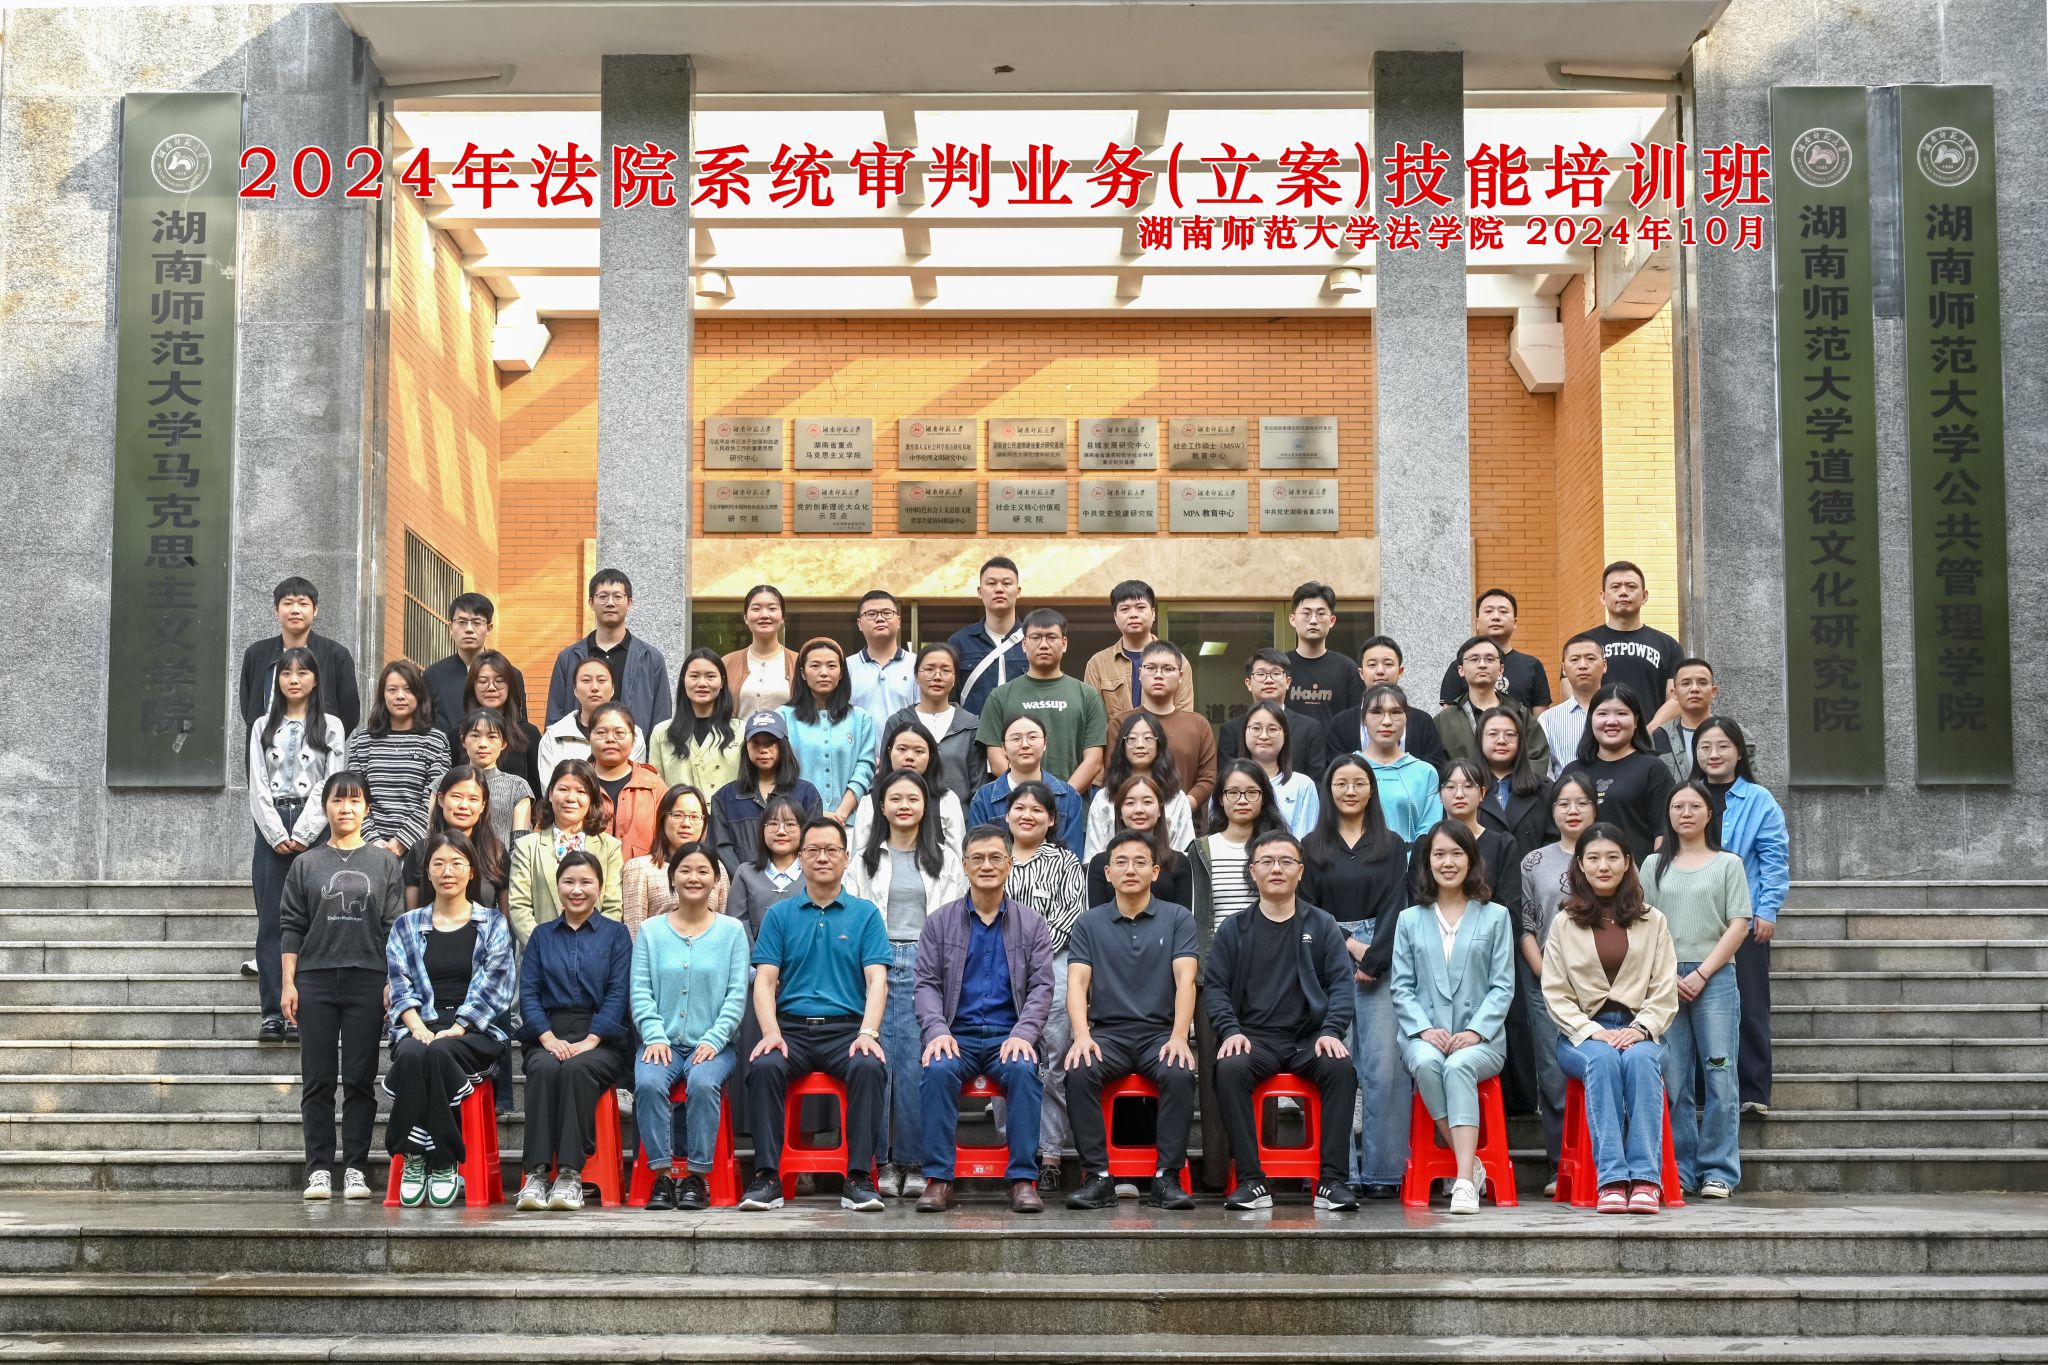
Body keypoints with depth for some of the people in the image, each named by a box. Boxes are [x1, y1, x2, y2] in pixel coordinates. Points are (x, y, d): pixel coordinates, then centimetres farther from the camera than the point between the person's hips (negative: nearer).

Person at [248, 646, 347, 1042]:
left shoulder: (330, 727, 6)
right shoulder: (263, 727, 13)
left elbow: (331, 785, -2)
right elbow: (258, 786, 5)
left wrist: (301, 835, -10)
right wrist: (278, 835, -7)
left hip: (314, 829, -2)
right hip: (271, 829, 2)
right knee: (271, 923, -1)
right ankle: (272, 1014, 0)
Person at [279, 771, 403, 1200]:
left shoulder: (384, 863, 9)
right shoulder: (306, 864, 9)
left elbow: (394, 928, 6)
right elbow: (291, 927, 8)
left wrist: (393, 984, 0)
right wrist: (287, 983, 1)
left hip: (367, 980, 0)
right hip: (315, 979, 1)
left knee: (360, 1080, 0)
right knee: (317, 1081, 1)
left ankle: (356, 1169, 4)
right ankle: (319, 1169, 4)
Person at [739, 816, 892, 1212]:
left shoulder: (866, 914, 11)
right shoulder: (779, 915, 13)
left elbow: (877, 980, 1)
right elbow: (765, 981, 5)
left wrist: (867, 1033, -17)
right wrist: (771, 1032, -13)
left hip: (847, 1028, -1)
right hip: (791, 1027, 1)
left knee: (869, 1067, -33)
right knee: (764, 1067, -31)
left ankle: (859, 1179, -28)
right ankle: (766, 1177, -27)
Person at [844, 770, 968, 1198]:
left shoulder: (946, 859, 13)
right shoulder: (866, 858, 15)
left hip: (928, 965, -1)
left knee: (917, 1062, -7)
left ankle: (915, 1162, 0)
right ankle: (884, 1161, 0)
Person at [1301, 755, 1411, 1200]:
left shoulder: (1392, 846, 13)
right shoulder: (1312, 847, 13)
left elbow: (1394, 909, 4)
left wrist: (1374, 962, -9)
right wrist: (1349, 944, -7)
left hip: (1381, 960, 0)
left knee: (1384, 1063, -8)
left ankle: (1382, 1171, -5)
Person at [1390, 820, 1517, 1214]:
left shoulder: (1495, 916, 12)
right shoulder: (1410, 920, 17)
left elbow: (1503, 986, 4)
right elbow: (1402, 987, 9)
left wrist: (1476, 1031, -12)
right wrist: (1425, 1029, -10)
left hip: (1481, 1037, -2)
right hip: (1424, 1035, 2)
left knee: (1459, 1066, -36)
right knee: (1426, 1063, -35)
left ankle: (1464, 1182, -45)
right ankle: (1471, 1165, -27)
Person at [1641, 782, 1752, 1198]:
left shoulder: (1728, 864, 9)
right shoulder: (1655, 865, 14)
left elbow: (1738, 926, 1)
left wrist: (1701, 974, -8)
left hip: (1714, 979, -2)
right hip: (1663, 980, 2)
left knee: (1719, 1077, -5)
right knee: (1673, 1080, 0)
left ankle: (1718, 1171, 0)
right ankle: (1680, 1172, 6)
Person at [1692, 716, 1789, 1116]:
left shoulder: (1759, 801, 1)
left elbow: (1774, 860, -3)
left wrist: (1767, 910, -10)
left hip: (1745, 918, -3)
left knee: (1749, 1006, -1)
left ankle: (1754, 1091, 5)